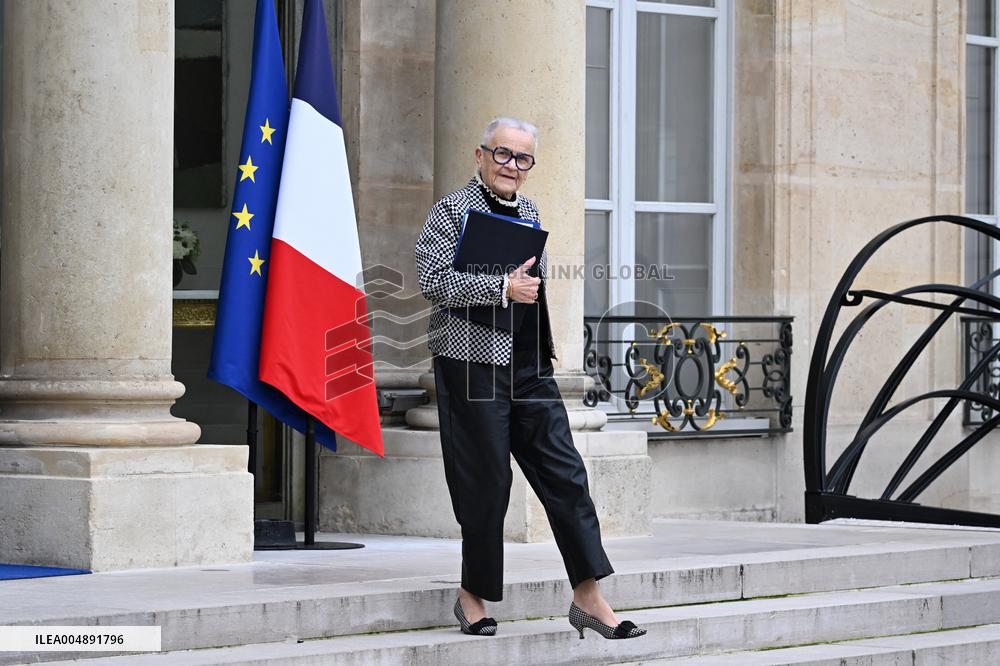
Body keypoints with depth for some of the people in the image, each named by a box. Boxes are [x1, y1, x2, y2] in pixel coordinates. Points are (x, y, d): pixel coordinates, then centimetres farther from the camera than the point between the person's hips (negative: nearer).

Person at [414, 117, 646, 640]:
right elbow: (433, 280, -17)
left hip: (529, 366, 7)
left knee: (564, 472, 0)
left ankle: (588, 596, 0)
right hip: (473, 361, -7)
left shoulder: (528, 211, 18)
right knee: (485, 482, -3)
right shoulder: (452, 211, -4)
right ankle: (473, 596, 11)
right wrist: (503, 287, -19)